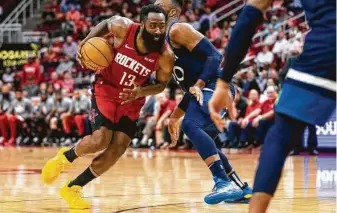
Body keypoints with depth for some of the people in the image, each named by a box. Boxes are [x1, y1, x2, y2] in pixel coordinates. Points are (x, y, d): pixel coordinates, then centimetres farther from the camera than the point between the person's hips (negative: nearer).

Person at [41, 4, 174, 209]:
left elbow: (162, 83, -5)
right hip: (106, 89, -2)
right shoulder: (123, 27, -24)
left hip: (132, 100, 3)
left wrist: (141, 92, -24)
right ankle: (65, 157, 14)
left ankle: (72, 189, 11)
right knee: (100, 140, -20)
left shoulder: (166, 56, -22)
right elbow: (105, 24, 0)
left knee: (117, 150, -5)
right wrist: (86, 43, -12)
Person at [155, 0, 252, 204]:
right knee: (201, 138, 21)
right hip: (206, 89, 11)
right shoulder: (166, 38, 23)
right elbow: (190, 86, 27)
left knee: (191, 125, -29)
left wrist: (199, 84, -27)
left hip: (214, 87, -11)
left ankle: (224, 183, -36)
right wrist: (175, 116, 26)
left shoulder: (178, 30, -7)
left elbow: (215, 55, -16)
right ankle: (241, 188, 27)